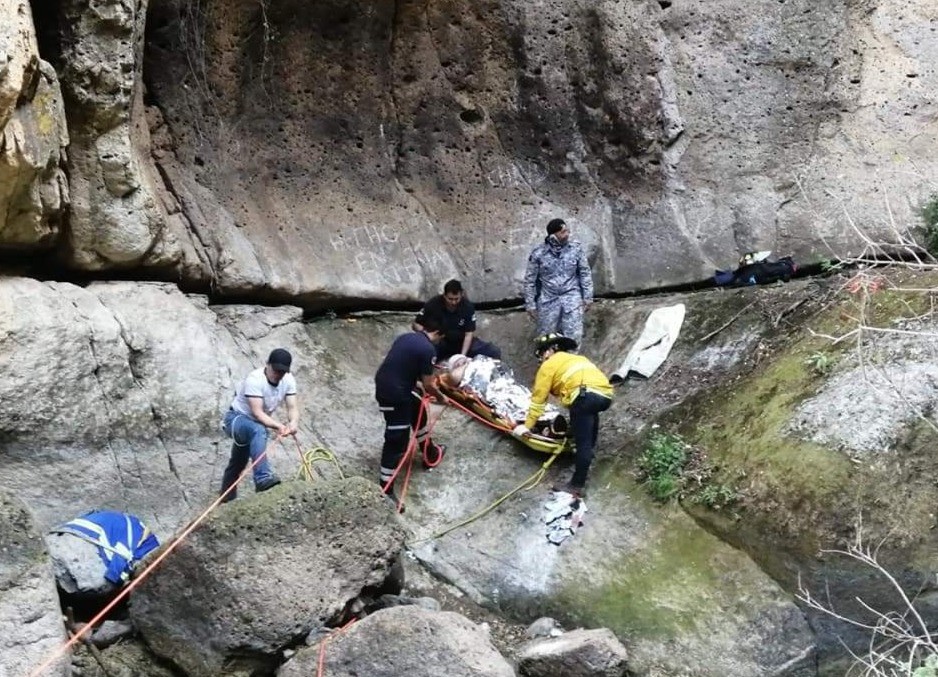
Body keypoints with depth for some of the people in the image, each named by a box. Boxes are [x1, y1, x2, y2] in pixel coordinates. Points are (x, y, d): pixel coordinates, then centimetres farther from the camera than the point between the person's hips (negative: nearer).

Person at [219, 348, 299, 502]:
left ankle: (227, 500, 40)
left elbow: (293, 408, -16)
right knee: (258, 430, -40)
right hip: (236, 419, -8)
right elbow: (257, 413, -35)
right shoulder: (254, 380, -30)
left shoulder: (288, 380, -10)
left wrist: (293, 423, -39)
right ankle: (262, 478, -51)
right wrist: (279, 426, -49)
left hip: (253, 425, 8)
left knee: (238, 464, 23)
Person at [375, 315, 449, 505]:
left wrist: (428, 377, 34)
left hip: (384, 386, 9)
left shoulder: (406, 337, 10)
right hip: (394, 394, -9)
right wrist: (440, 397, 9)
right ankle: (385, 489, 0)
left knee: (418, 412, 29)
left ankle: (430, 454, 48)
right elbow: (428, 385, -10)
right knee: (396, 440, -4)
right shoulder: (428, 349, -14)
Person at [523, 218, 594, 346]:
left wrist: (588, 297, 4)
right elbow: (530, 280, 2)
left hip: (572, 297, 0)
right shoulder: (538, 253, -7)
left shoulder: (576, 248, -3)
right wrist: (530, 304, 3)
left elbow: (585, 273, 5)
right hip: (548, 299, 0)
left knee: (574, 337, -7)